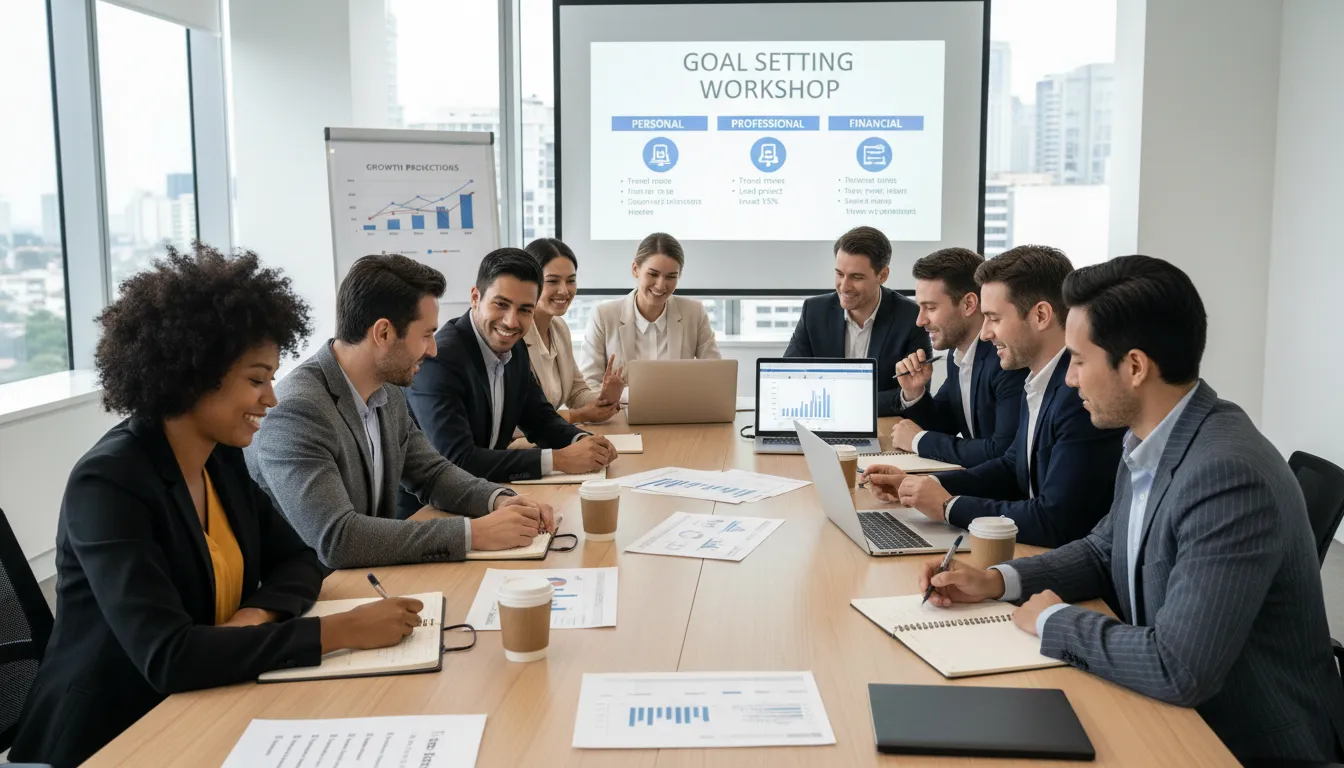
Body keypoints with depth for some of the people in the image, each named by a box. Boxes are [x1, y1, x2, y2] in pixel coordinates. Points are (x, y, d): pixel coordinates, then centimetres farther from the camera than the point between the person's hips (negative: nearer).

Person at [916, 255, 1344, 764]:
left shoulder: (1228, 475, -28)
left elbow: (1178, 670, -31)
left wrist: (1053, 620, -16)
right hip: (1176, 714, 7)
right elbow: (1104, 553, 15)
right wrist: (996, 581, 0)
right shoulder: (1149, 444, -1)